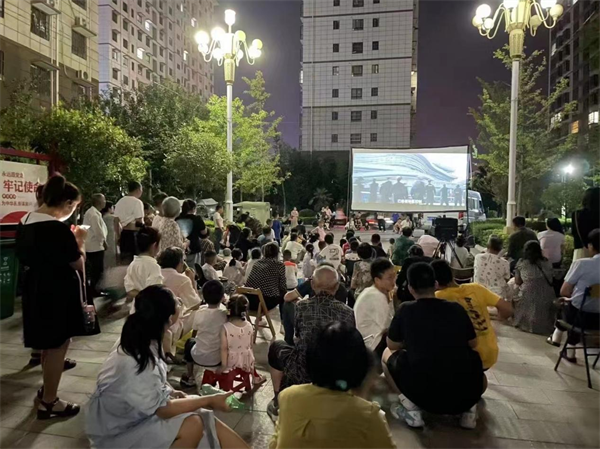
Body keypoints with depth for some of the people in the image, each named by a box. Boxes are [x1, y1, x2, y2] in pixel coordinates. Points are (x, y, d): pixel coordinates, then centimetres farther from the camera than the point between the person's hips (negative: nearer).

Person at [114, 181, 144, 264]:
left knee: (124, 259, 14)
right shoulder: (137, 202, -11)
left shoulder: (120, 202, 11)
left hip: (122, 233, 7)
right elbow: (139, 221, -17)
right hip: (133, 233, -7)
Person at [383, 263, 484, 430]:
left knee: (388, 354, 19)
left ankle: (411, 407, 7)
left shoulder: (405, 310, -2)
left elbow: (392, 346, 13)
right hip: (466, 396, 3)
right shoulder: (457, 309, 4)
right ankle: (470, 408, 14)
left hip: (423, 396, -3)